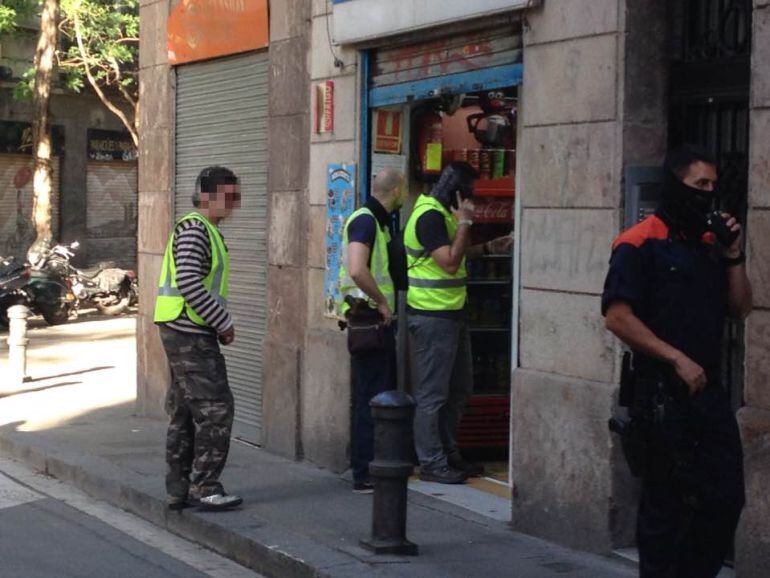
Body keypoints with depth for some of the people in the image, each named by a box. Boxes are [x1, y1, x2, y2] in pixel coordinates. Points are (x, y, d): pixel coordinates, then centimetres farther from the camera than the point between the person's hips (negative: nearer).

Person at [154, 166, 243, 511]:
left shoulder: (206, 230, 19)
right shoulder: (194, 229, -14)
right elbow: (189, 283, -24)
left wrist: (219, 323, 12)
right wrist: (223, 323, -17)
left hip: (186, 334, 10)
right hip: (190, 334, -10)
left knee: (185, 413, 12)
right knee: (215, 408, -8)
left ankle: (179, 489, 17)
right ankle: (204, 487, -3)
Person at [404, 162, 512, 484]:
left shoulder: (443, 213, 16)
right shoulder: (430, 216, -17)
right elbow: (450, 263, -23)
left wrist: (488, 248, 20)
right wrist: (465, 222, -18)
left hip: (452, 313, 11)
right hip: (432, 316, -11)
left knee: (459, 390, 16)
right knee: (432, 394, -4)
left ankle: (448, 454, 26)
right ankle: (432, 464, 2)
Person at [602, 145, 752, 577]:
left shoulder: (711, 244, 14)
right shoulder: (640, 244, -7)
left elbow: (740, 309, 15)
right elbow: (618, 315, -15)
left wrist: (734, 257, 1)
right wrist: (677, 359, -18)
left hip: (708, 388, 7)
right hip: (663, 391, -7)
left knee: (726, 499, 7)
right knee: (666, 501, 1)